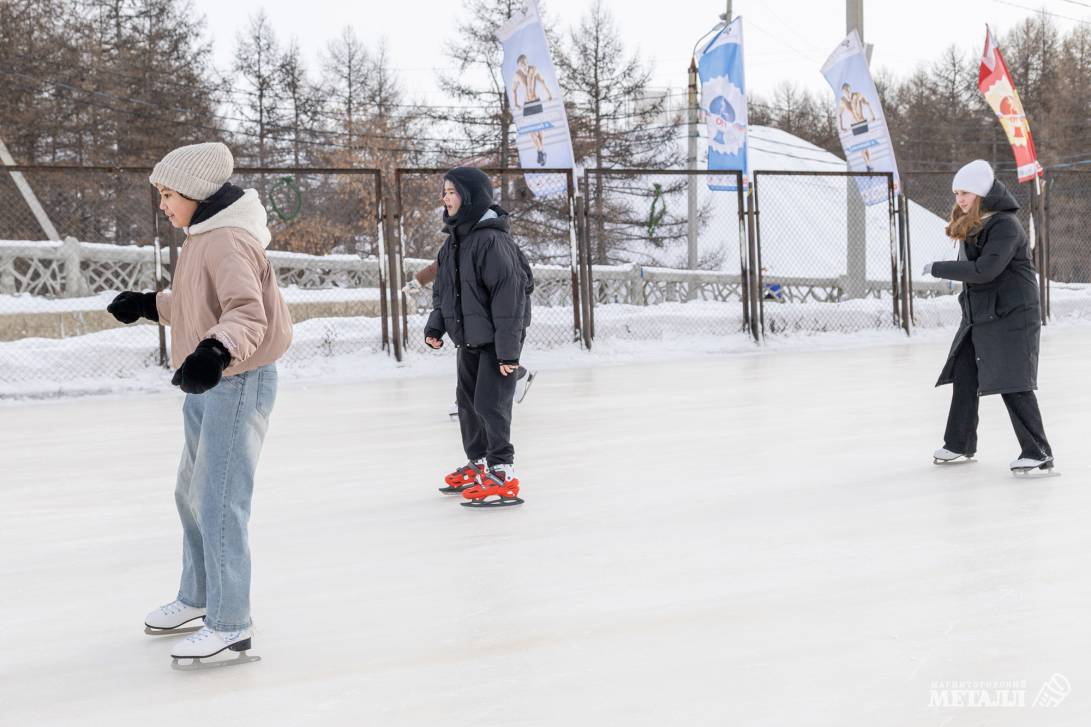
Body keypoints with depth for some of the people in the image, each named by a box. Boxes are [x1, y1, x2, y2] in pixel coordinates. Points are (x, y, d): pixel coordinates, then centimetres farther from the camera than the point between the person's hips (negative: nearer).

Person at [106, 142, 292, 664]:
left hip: (237, 383, -11)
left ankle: (229, 625, -1)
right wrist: (149, 305, 31)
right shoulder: (203, 237, 13)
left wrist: (215, 351, -48)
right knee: (192, 494, 22)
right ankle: (198, 596, 39)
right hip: (207, 386, 11)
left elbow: (248, 312, -32)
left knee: (219, 504, -9)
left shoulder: (227, 241, -19)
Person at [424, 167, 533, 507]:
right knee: (467, 401, 16)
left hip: (497, 338, -9)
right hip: (469, 337, 9)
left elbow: (509, 294, -24)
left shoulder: (492, 240, -21)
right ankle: (478, 465, 30)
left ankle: (503, 476, -5)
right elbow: (443, 288, 18)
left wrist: (508, 350, -25)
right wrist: (435, 326, 6)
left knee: (490, 403, -11)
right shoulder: (454, 239, 8)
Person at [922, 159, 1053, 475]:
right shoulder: (972, 224, 11)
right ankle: (960, 443, 28)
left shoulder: (1005, 225, -19)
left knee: (1012, 384, -12)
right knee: (964, 375, 14)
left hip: (1012, 315, -10)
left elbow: (984, 270, -26)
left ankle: (1039, 452, -7)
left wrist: (937, 269, -18)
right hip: (979, 313, 10)